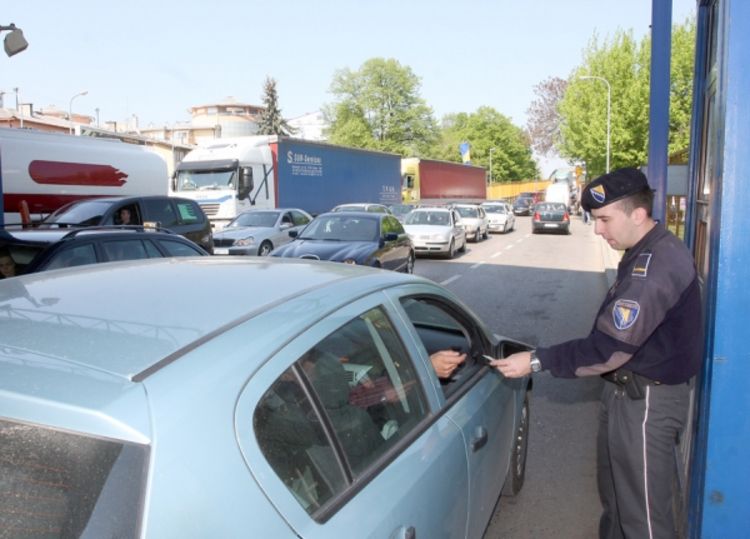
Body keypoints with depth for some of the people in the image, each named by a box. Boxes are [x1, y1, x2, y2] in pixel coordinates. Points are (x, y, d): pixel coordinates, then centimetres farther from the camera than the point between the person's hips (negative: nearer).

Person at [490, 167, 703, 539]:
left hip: (647, 400, -10)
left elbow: (609, 348, -30)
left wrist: (537, 361, -25)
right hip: (627, 391, 10)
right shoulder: (645, 253, 7)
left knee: (643, 508, 4)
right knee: (614, 491, 24)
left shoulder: (658, 264, -26)